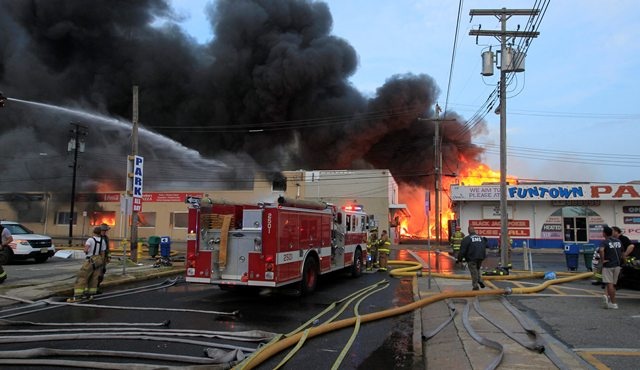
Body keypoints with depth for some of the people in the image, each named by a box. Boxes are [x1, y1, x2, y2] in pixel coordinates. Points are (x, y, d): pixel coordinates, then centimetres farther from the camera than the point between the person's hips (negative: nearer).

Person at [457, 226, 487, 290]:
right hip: (480, 257, 5)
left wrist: (459, 259, -1)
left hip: (472, 258, -5)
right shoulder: (481, 238, 12)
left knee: (474, 271, 3)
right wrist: (483, 256, 30)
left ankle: (475, 285, 4)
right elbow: (484, 248, 19)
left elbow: (463, 250, -9)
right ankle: (480, 280, 4)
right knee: (477, 269, 23)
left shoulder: (466, 239, -7)